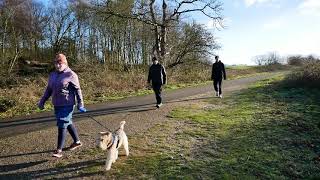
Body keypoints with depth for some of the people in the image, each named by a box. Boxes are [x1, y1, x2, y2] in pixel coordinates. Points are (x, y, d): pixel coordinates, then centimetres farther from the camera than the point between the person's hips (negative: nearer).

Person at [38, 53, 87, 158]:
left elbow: (77, 90, -9)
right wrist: (42, 101, 15)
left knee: (62, 125, -7)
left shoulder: (71, 75, -10)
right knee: (68, 123, 16)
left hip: (67, 105, -7)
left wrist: (80, 104, -11)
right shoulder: (53, 75, 12)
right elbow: (49, 90, 18)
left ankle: (59, 150, 1)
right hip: (57, 105, 7)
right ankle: (77, 141, 33)